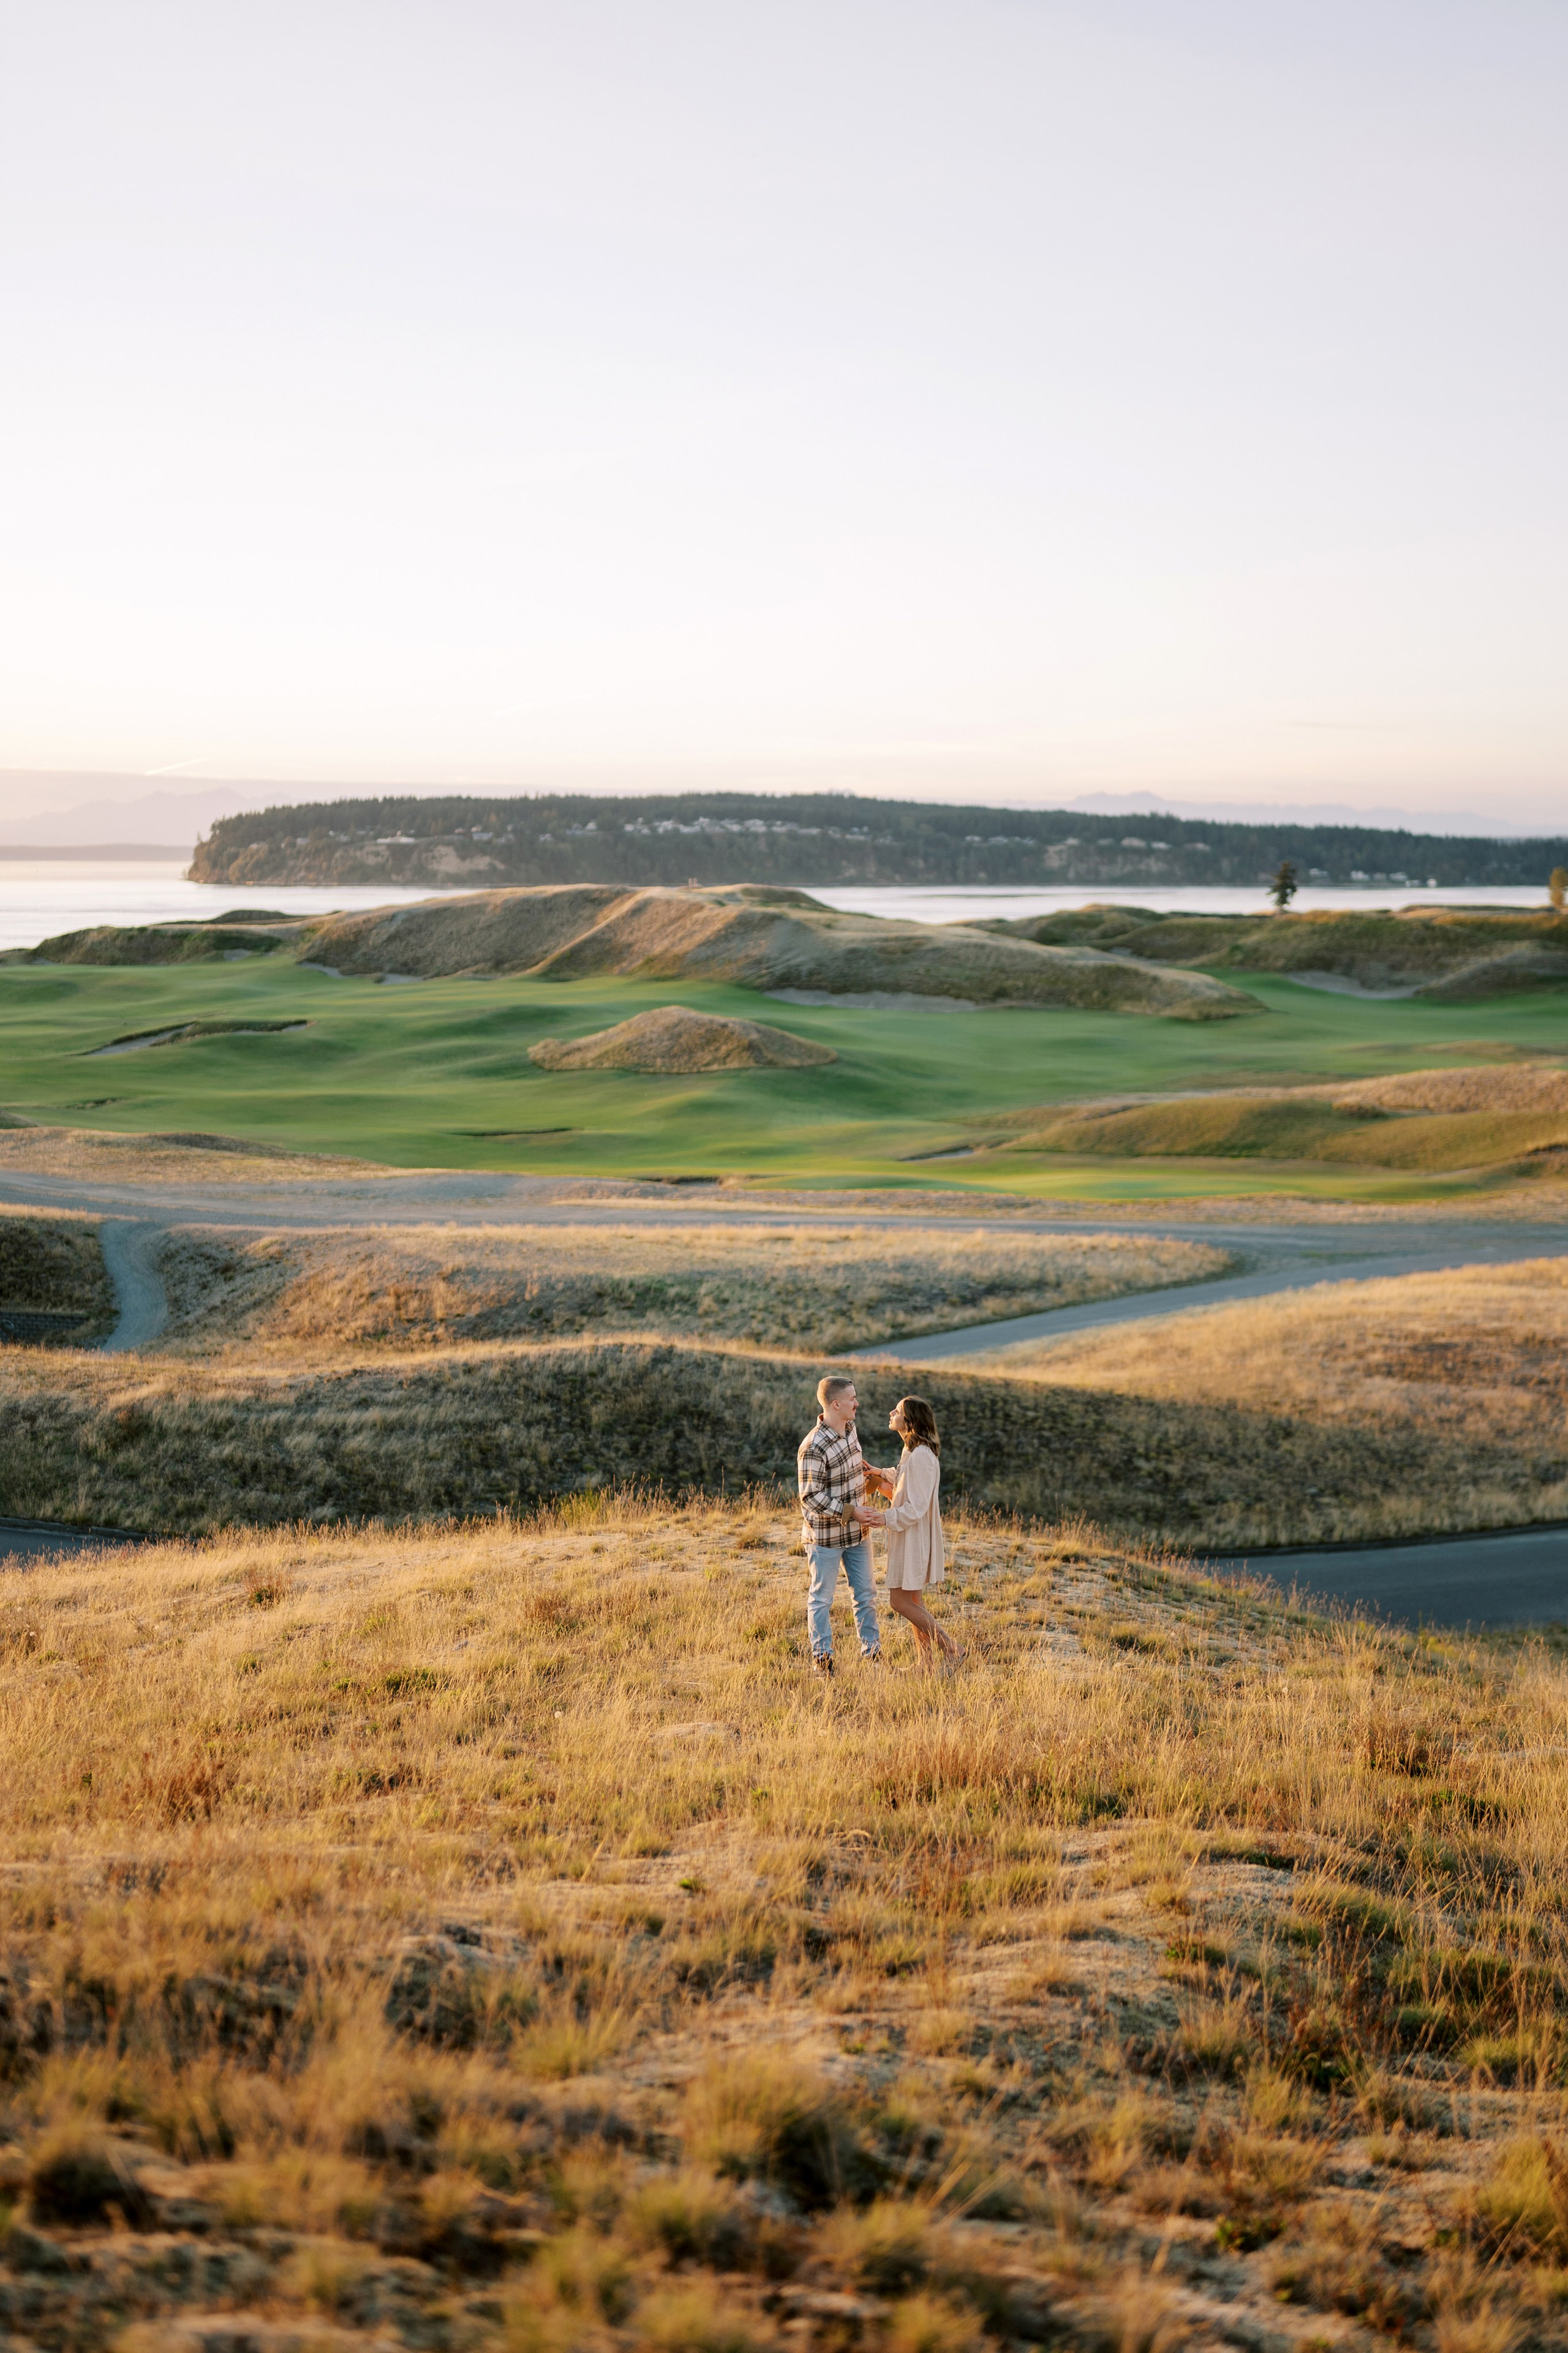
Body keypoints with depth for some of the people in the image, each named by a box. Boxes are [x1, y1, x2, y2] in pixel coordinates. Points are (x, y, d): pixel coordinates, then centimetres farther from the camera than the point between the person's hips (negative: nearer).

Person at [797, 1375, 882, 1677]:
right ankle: (821, 1657, 18)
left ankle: (872, 1652, 24)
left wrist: (864, 1478, 8)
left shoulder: (849, 1429, 1)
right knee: (821, 1598, 7)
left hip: (857, 1532, 8)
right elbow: (811, 1496, -24)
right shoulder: (813, 1448, -26)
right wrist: (851, 1511, -24)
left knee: (865, 1594, 14)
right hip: (826, 1535, -8)